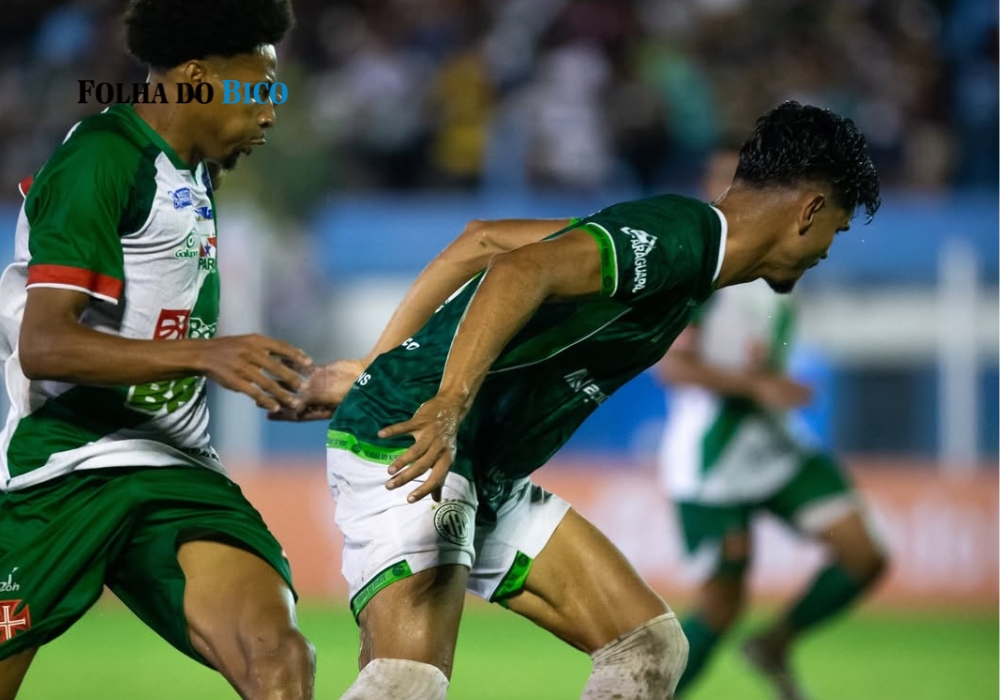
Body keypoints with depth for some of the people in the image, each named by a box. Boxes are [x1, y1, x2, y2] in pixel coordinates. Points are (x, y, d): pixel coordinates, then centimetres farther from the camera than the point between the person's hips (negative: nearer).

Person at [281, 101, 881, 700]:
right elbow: (522, 270, -31)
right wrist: (449, 405, -40)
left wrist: (374, 368, 20)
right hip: (406, 448, -10)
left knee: (650, 647, 5)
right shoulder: (676, 239, -15)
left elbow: (480, 240, 20)